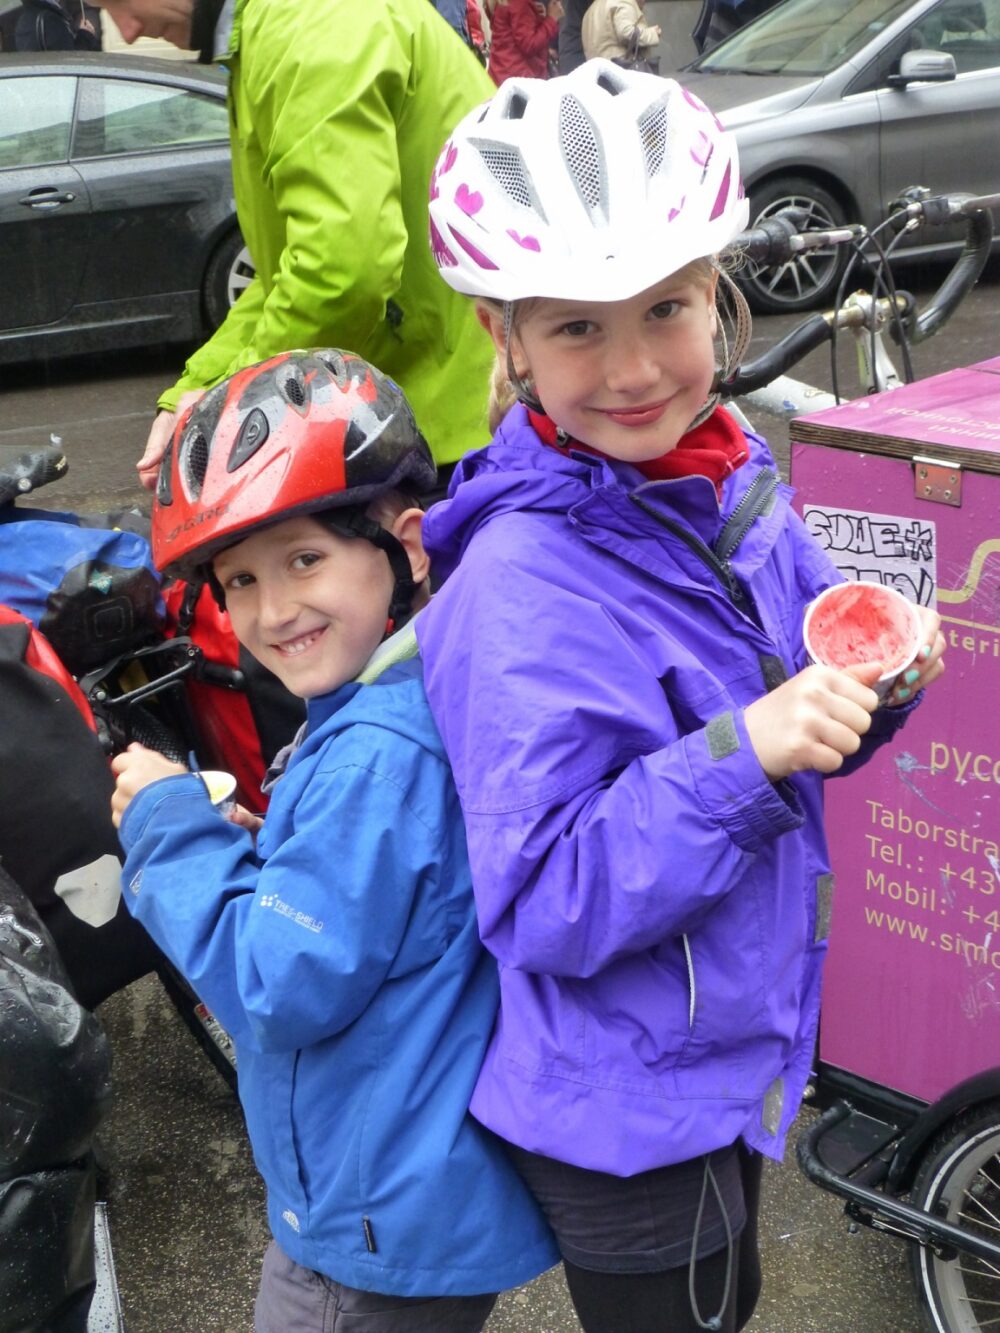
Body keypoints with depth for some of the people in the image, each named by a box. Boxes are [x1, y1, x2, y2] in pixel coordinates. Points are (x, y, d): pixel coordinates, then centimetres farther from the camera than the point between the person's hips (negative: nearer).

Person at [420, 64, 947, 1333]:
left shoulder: (736, 488, -5)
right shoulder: (522, 588, -28)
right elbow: (544, 907, -29)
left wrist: (869, 684, -13)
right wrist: (741, 754, -37)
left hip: (730, 1050, 7)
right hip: (623, 1113, -7)